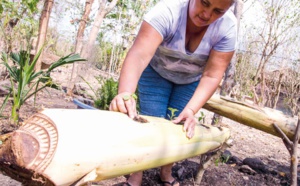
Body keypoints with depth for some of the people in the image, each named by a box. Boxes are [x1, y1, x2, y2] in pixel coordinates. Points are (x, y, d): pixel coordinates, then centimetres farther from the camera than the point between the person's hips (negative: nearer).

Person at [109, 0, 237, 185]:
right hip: (157, 71, -2)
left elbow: (211, 76, -30)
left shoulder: (228, 27, -28)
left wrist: (190, 110, -44)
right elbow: (138, 55, -49)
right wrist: (125, 93, -65)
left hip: (192, 79, 2)